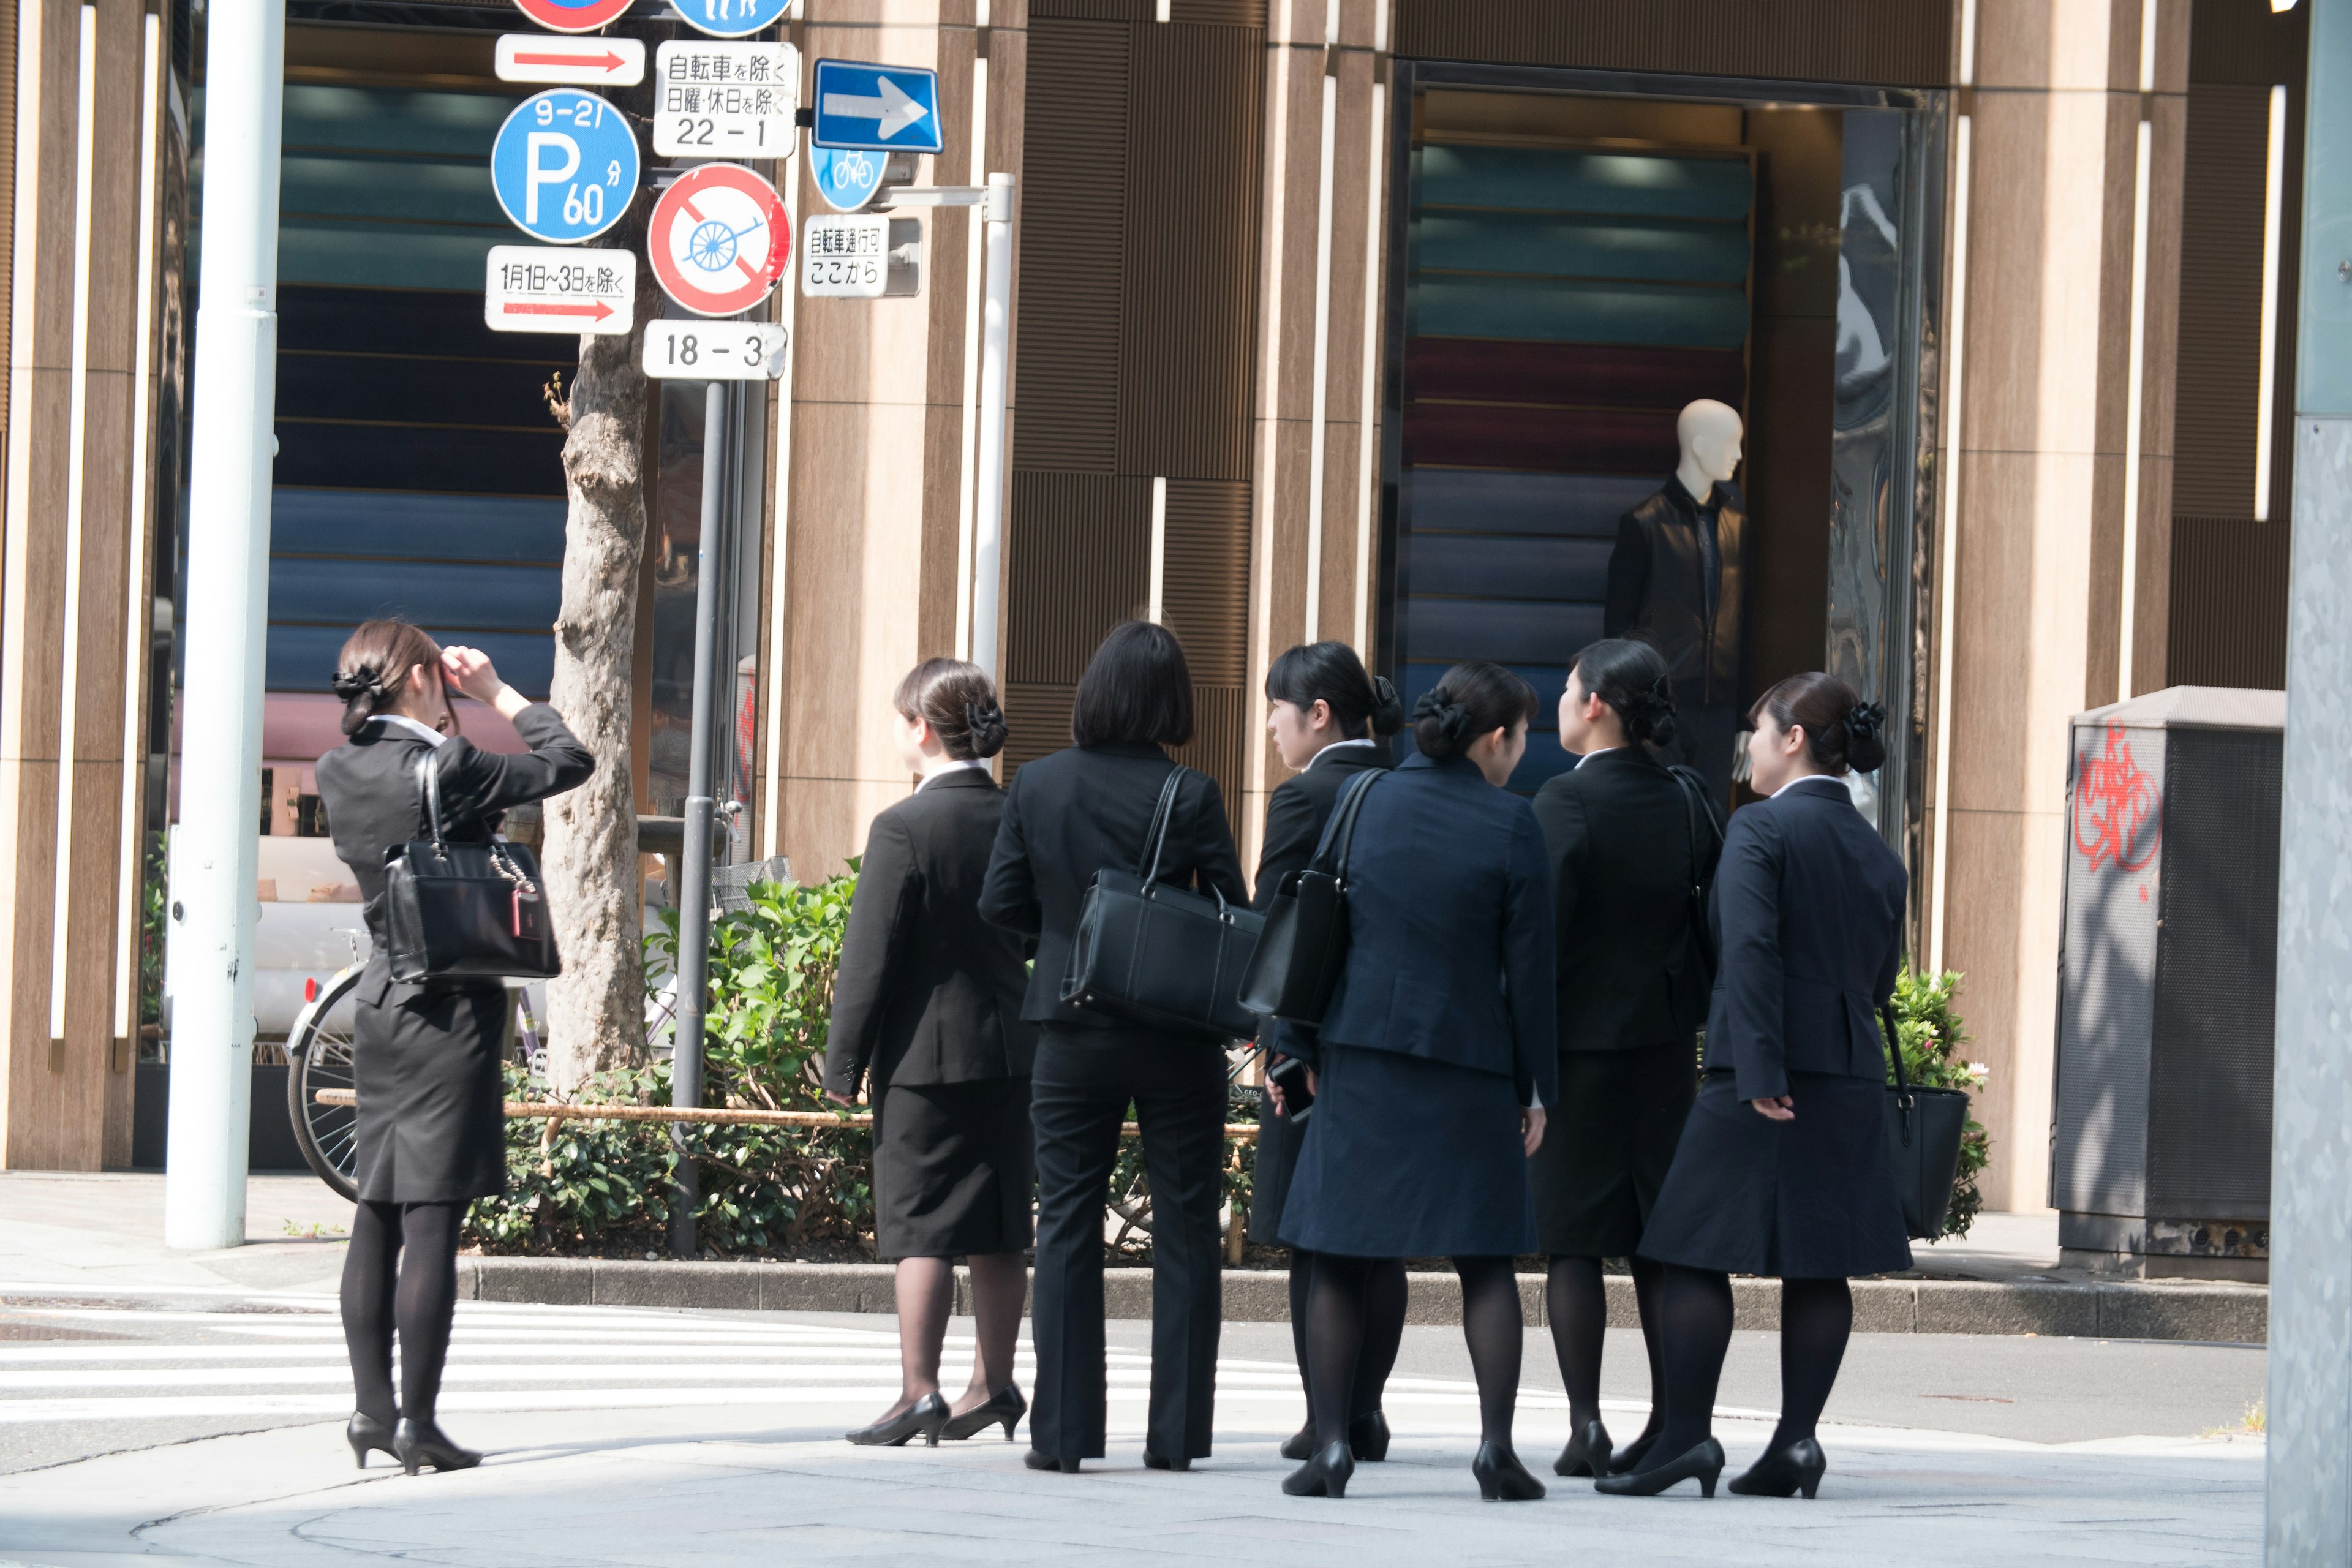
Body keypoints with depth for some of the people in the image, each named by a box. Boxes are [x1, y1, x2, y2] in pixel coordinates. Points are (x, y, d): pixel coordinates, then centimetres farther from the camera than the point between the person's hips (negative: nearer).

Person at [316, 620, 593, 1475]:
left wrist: (442, 720, 14)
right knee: (431, 1221, -5)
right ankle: (417, 1421, -5)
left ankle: (371, 1407, 11)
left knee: (378, 1213, 11)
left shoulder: (340, 771, 3)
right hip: (450, 1010, -7)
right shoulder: (443, 768, -17)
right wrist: (499, 694, 3)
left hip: (380, 1003, 7)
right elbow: (567, 761, -7)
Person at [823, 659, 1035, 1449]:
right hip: (1010, 1050, 6)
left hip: (927, 1053, -6)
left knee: (922, 1229, -4)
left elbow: (869, 956, -12)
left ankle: (918, 1391, -7)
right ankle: (994, 1384, 19)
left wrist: (844, 1061, -5)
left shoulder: (904, 828, -13)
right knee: (999, 1231, 12)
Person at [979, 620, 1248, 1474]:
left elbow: (1001, 905, -1)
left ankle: (1062, 1433, 5)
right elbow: (1232, 915, -8)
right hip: (1177, 1037, -2)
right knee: (1185, 1235, 7)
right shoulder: (1190, 796, -12)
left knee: (1067, 1228, 8)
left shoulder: (1036, 786, -5)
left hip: (1072, 1033, 2)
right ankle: (1176, 1433, 7)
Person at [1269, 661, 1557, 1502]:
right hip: (1468, 1062, -2)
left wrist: (1296, 1049, 14)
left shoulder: (1362, 802, 2)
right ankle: (1496, 1443, -1)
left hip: (1360, 1055, 2)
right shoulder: (1510, 826, -6)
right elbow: (1528, 966, -3)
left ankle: (1331, 1442, 1)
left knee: (1342, 1260, 5)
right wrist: (1535, 1087, 5)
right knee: (1486, 1263, 6)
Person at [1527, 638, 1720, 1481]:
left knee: (1572, 1238, 0)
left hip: (1580, 1033, -5)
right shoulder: (1685, 800, 5)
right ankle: (1670, 1421, 11)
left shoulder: (1566, 801, -13)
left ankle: (1586, 1425, -3)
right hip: (1666, 1034, 5)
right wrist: (1700, 1014, 14)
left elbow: (1540, 926, -16)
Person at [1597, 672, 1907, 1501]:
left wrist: (1759, 1073, -22)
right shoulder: (1878, 855, 13)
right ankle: (1796, 1439, 5)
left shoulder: (1760, 829, -7)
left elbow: (1750, 950, -18)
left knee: (1694, 1253, -1)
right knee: (1819, 1264, 7)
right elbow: (1880, 978, 16)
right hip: (1852, 1079, 7)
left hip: (1765, 1077, -7)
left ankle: (1687, 1435, -5)